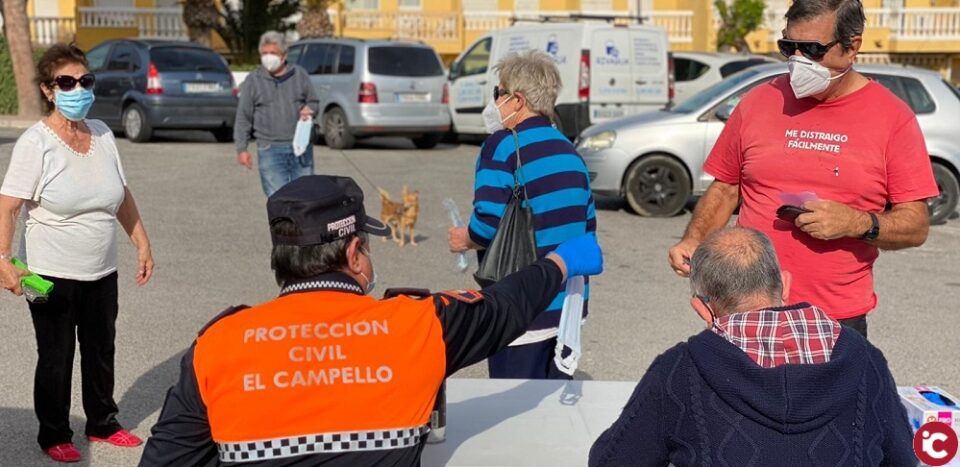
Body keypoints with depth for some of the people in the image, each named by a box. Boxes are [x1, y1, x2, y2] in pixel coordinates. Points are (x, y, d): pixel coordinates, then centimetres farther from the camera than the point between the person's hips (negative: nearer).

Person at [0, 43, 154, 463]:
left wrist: (142, 243, 12)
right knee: (56, 357, 6)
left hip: (102, 272, 6)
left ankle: (103, 424, 35)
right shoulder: (35, 142, -14)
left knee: (101, 351, 17)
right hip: (52, 275, -5)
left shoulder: (102, 134, 3)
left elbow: (122, 195, 12)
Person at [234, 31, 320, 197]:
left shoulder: (300, 75, 8)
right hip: (270, 150, -2)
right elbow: (243, 118, 4)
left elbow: (314, 102, 17)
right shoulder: (252, 81, 4)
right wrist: (241, 148, -3)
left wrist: (309, 110, -8)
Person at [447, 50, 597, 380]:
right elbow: (587, 223, 14)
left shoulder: (504, 145, -12)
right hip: (568, 302, 8)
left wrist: (465, 240, -3)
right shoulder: (569, 151, 11)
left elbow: (489, 222, -22)